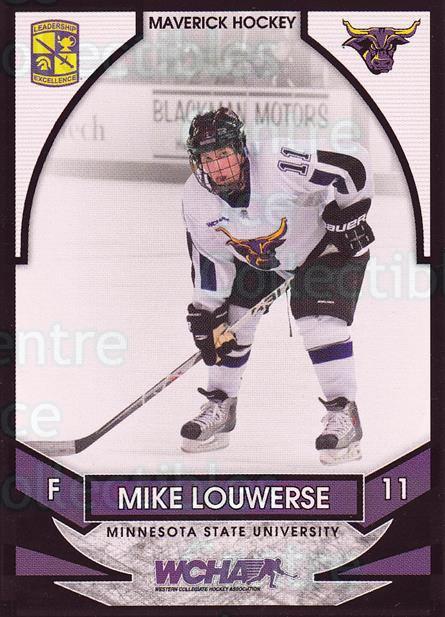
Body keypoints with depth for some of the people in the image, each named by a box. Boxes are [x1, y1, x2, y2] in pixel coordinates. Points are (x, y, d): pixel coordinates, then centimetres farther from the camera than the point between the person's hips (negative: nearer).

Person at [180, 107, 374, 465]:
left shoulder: (279, 167, -38)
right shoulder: (195, 200, -20)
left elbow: (354, 162, -29)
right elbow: (210, 256, -8)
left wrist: (348, 217, -20)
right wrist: (206, 312, -9)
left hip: (325, 245, -5)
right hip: (256, 259, 5)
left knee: (321, 325, -19)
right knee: (231, 324, 1)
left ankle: (344, 417, -5)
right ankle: (220, 409, 20)